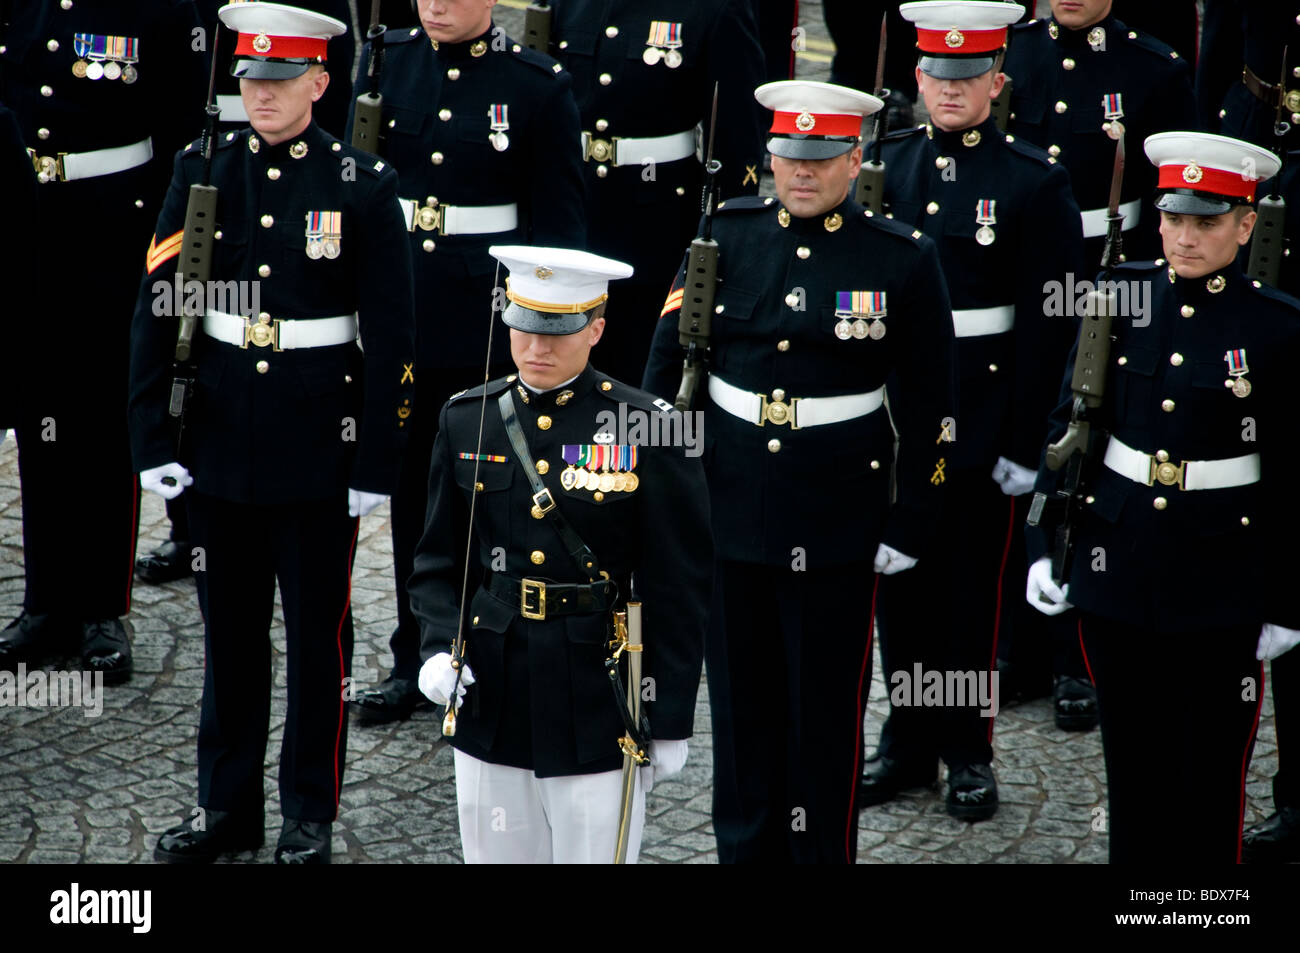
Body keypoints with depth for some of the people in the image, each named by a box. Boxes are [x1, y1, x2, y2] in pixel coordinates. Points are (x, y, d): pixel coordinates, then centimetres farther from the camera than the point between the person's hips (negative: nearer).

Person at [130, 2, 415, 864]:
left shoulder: (363, 187, -6)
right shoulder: (203, 173, 2)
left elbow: (390, 337, -5)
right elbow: (157, 309, 3)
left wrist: (377, 461, -7)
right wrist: (154, 438, -2)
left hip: (319, 448, -3)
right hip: (220, 439, 3)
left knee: (318, 634, 7)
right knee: (229, 630, 12)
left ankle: (311, 815, 20)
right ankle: (227, 805, 26)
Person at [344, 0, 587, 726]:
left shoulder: (540, 85, -6)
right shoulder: (384, 62, 4)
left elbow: (560, 224, -4)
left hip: (490, 316, -3)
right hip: (396, 306, 4)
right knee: (412, 484, 12)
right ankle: (416, 660, 24)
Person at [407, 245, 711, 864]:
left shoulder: (646, 431, -8)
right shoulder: (467, 421, 3)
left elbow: (679, 588, -5)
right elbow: (439, 558, 11)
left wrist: (669, 719, -5)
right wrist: (438, 649, -7)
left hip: (600, 703, -3)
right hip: (491, 700, 4)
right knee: (497, 854, 12)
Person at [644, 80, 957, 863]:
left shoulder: (905, 258, -4)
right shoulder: (726, 236, 2)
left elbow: (930, 409, -1)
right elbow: (668, 367, 8)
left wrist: (910, 529, -2)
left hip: (836, 526, -3)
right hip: (728, 513, 3)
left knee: (826, 710, 6)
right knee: (740, 704, 13)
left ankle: (823, 850, 20)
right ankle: (744, 849, 28)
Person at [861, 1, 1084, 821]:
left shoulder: (1037, 181, -7)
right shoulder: (885, 167, 4)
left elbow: (1049, 321, -8)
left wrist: (1025, 443, -11)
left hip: (982, 416, -3)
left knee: (972, 583, 6)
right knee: (900, 577, 11)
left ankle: (968, 751, 19)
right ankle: (907, 740, 24)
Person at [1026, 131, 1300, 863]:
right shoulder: (1119, 300, 2)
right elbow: (1068, 426, 8)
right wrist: (1047, 544, 5)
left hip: (1220, 586, -3)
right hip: (1117, 570, 3)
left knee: (1208, 775, 3)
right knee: (1130, 763, 12)